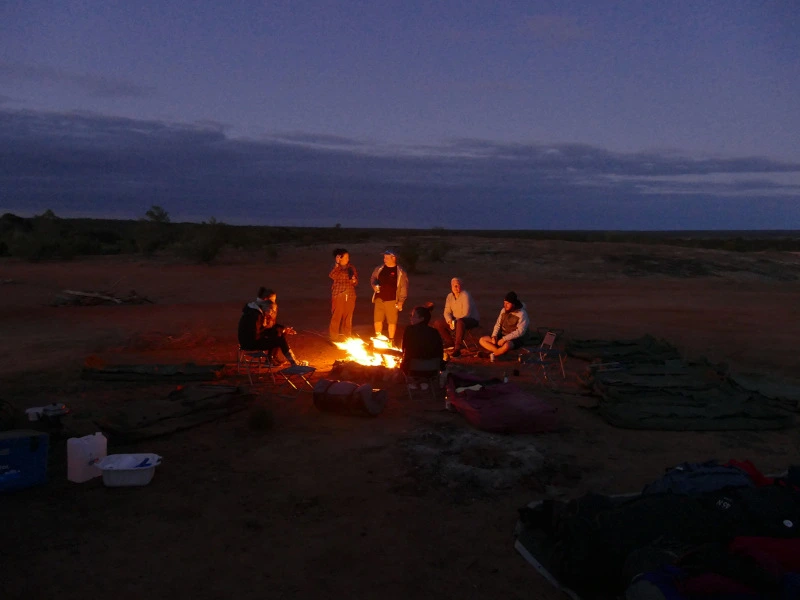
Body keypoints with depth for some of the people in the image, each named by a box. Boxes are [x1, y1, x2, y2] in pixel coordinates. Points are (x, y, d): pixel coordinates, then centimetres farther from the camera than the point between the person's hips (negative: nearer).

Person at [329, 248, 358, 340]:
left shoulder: (351, 268, 10)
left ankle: (347, 337, 21)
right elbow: (332, 276, -21)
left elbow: (356, 283, 16)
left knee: (348, 317, 10)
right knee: (336, 316, -3)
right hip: (338, 295, -4)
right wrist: (337, 264, -21)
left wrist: (354, 281, -6)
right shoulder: (336, 268, 0)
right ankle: (334, 338, 5)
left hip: (350, 296, 4)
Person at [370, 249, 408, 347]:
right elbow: (372, 279, 23)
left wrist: (401, 301, -8)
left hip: (392, 300, -4)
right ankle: (377, 338, 22)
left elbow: (404, 287, -4)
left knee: (392, 321, -2)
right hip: (379, 298, 4)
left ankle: (391, 340, 11)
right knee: (377, 319, 7)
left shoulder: (400, 272, -4)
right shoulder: (379, 269, 9)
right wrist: (374, 285, 0)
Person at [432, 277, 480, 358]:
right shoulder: (450, 296, 3)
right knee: (437, 323, -6)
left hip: (471, 319, -7)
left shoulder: (465, 295, -19)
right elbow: (447, 312, 2)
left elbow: (466, 314, -24)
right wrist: (450, 321, -17)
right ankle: (450, 342, 6)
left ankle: (457, 349, -38)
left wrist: (455, 321, -24)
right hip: (455, 320, 8)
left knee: (460, 322, -43)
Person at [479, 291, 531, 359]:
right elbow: (498, 324, 10)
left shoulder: (522, 314, -16)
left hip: (517, 339, -7)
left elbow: (520, 332, -23)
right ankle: (502, 352, -21)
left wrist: (504, 339, -27)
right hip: (503, 335, 7)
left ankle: (492, 354, -13)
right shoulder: (504, 310, 4)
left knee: (506, 345, -41)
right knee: (482, 340, -7)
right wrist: (494, 336, -8)